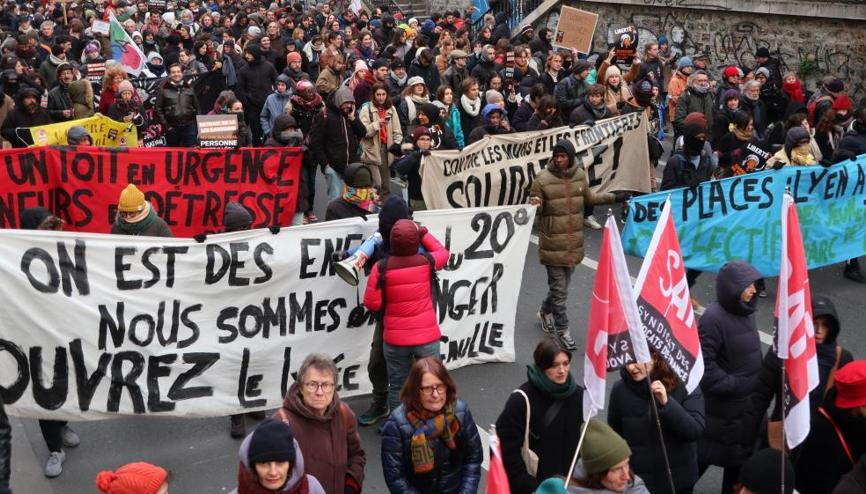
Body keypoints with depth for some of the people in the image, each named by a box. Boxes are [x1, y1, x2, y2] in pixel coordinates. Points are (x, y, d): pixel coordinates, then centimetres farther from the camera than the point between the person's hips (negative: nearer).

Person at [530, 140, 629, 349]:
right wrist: (534, 205, -30)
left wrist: (613, 197, 24)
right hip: (553, 244, -5)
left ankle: (546, 311, 44)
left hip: (574, 243, 5)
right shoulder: (543, 180, -13)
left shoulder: (580, 176, 3)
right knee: (559, 289, 0)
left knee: (561, 285, 18)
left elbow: (589, 198, 21)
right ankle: (562, 330, 14)